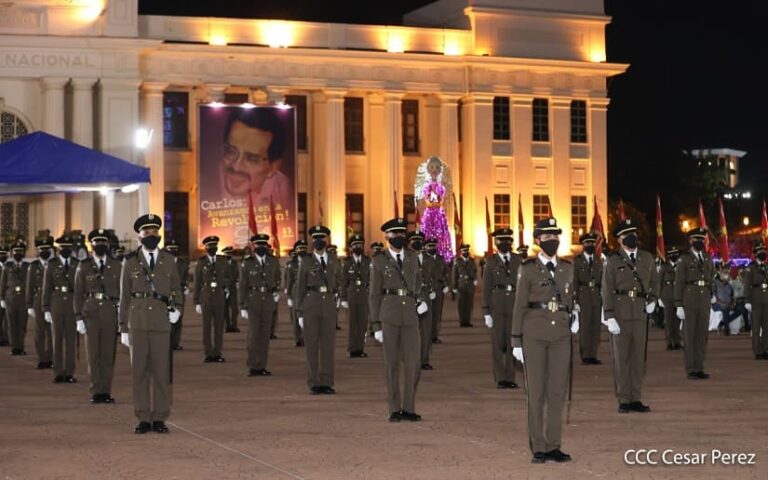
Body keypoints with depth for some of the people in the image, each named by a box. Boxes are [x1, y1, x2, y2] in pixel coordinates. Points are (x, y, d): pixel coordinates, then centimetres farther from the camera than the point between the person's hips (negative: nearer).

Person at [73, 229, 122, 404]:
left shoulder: (117, 266, 7)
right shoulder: (84, 267, 6)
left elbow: (122, 291, 7)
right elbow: (78, 294, 5)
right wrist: (79, 318, -2)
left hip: (111, 315, 1)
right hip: (91, 315, -1)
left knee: (109, 355, 2)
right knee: (93, 354, 0)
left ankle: (106, 391, 8)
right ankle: (96, 392, 5)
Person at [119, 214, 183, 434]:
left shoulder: (168, 260, 7)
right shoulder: (130, 261, 3)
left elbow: (176, 289, 17)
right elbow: (124, 296, 5)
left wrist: (177, 309, -3)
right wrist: (123, 328, 2)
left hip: (161, 322, 1)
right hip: (137, 322, -1)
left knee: (162, 371, 0)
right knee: (139, 371, 1)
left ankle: (160, 419, 6)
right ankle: (143, 419, 6)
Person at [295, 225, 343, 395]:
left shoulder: (334, 260, 10)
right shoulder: (306, 262, 3)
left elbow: (339, 281, 24)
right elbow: (300, 288, 3)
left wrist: (338, 295, 8)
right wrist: (299, 313, -1)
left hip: (329, 305, 2)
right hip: (310, 305, -2)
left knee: (328, 344, 1)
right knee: (311, 345, 0)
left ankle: (326, 383, 6)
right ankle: (314, 384, 4)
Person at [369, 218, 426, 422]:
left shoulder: (412, 257, 12)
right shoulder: (379, 261, 3)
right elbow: (374, 295, 3)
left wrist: (420, 300, 10)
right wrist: (376, 325, -3)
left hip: (410, 315, 3)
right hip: (388, 316, -3)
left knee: (413, 364, -3)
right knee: (392, 364, 1)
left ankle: (408, 409, 7)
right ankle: (395, 410, 8)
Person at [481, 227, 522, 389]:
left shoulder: (518, 260, 9)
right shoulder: (491, 262, 5)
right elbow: (486, 288, 3)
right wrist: (486, 312, -4)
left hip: (514, 305, 1)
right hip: (496, 306, -1)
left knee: (512, 342, 3)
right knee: (497, 343, 1)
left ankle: (510, 377, 10)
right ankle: (500, 378, 7)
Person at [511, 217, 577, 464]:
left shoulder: (567, 268, 11)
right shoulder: (528, 269, -1)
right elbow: (519, 307, -1)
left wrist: (575, 317, 2)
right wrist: (517, 341, -4)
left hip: (561, 334, 4)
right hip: (535, 334, -4)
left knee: (557, 391, 4)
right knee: (536, 392, 0)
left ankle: (554, 446, 11)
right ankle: (538, 448, 5)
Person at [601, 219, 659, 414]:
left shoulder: (647, 258, 11)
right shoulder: (613, 261, 0)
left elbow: (654, 281, 26)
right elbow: (607, 290, -4)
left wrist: (652, 300, 8)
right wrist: (609, 317, -12)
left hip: (640, 315, 3)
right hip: (619, 315, -3)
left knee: (639, 357, 5)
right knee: (621, 357, 1)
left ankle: (636, 399, 12)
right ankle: (624, 400, 6)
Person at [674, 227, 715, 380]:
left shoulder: (708, 259, 11)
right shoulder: (684, 259, -5)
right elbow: (678, 283, -8)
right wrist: (678, 306, -13)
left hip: (704, 303, 5)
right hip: (688, 302, -5)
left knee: (702, 335, 6)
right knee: (689, 336, -2)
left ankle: (699, 369, 12)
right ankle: (691, 371, 2)